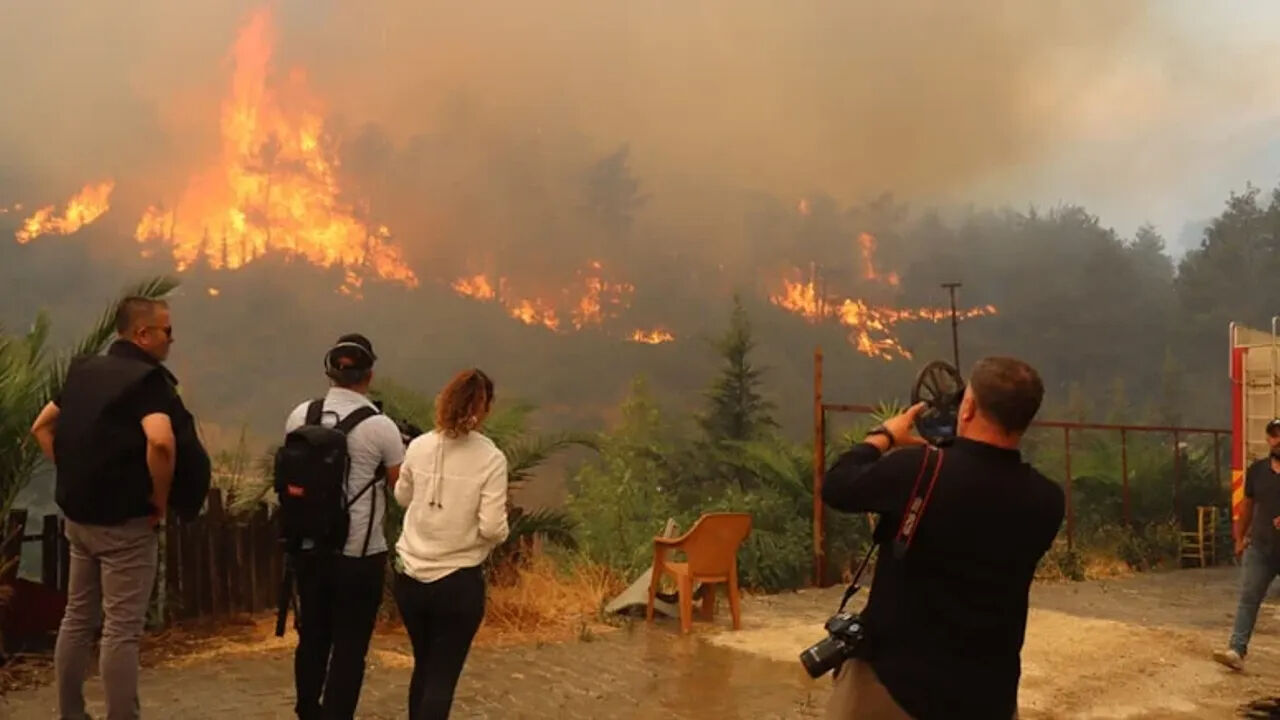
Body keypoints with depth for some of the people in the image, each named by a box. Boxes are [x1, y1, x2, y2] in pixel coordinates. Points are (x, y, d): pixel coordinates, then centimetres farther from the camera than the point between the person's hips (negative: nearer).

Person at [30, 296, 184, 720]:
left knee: (77, 618, 16)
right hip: (125, 521, -8)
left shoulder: (83, 371, 10)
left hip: (79, 514, 8)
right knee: (122, 629, -2)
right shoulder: (148, 378, -15)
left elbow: (42, 428, 18)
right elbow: (160, 442, -32)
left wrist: (72, 477, 13)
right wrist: (160, 498, -17)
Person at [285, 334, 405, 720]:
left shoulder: (300, 416, 0)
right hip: (360, 553, -5)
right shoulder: (380, 426, -13)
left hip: (310, 547, 5)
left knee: (312, 635, 21)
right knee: (350, 646, 6)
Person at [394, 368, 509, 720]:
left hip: (410, 578, 4)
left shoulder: (419, 447, -2)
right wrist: (500, 534, 5)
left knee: (423, 666, 23)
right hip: (459, 582, -4)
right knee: (442, 676, 6)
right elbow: (492, 528, -16)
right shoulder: (491, 458, -13)